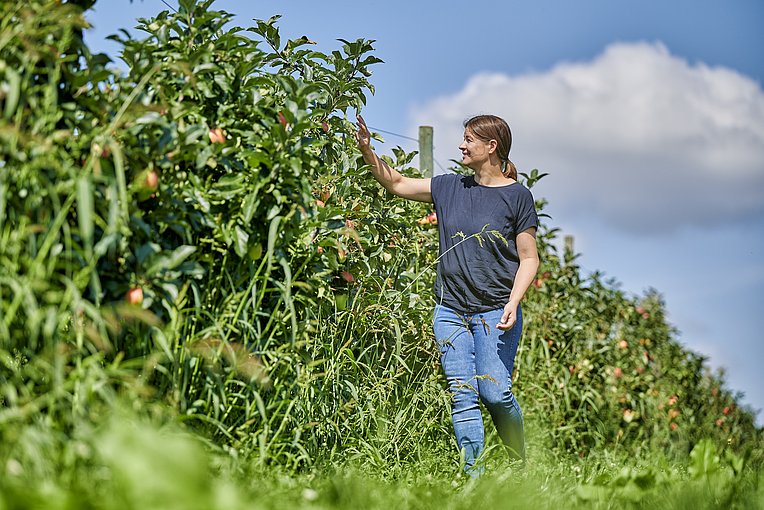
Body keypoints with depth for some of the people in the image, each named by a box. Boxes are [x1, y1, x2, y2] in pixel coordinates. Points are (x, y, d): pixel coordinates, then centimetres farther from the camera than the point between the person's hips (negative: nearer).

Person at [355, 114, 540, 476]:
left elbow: (528, 259, 0)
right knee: (462, 398, -3)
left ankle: (521, 464, 12)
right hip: (450, 310, 4)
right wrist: (367, 150, 3)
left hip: (496, 311, -4)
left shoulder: (516, 195, -1)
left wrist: (513, 303, -14)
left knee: (494, 392, -11)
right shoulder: (450, 188, 11)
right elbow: (397, 184, 17)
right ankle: (474, 478, 0)